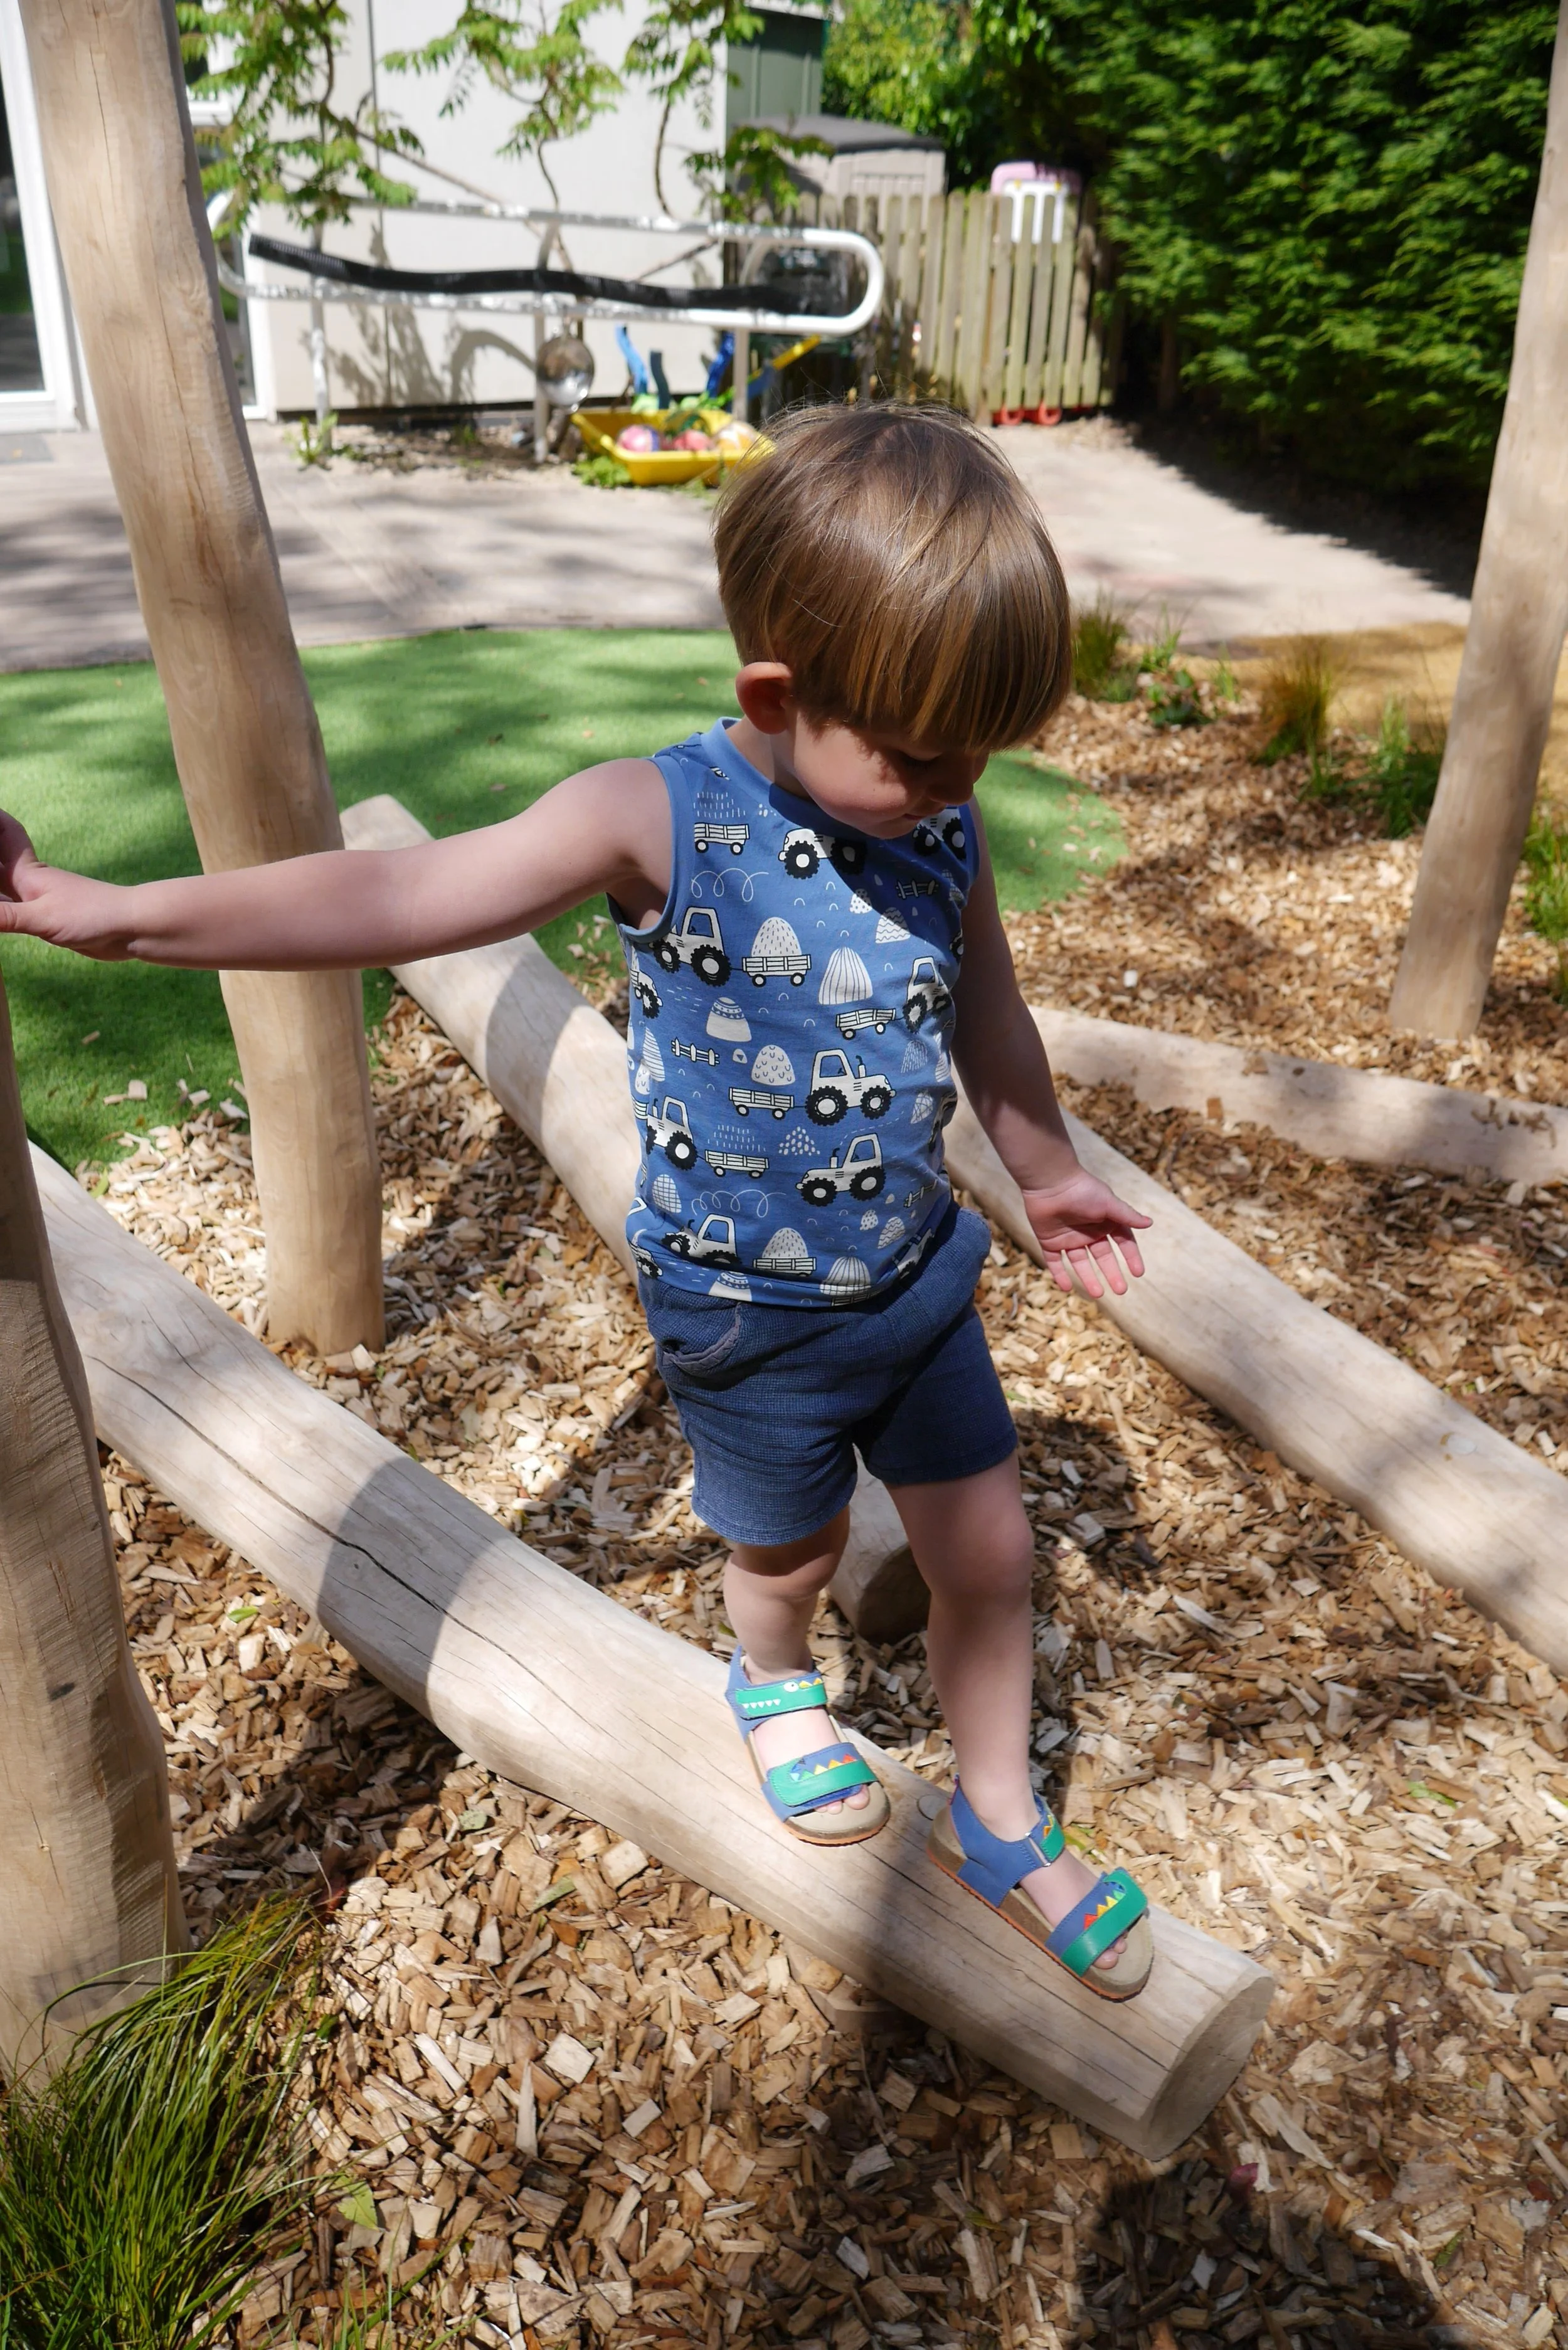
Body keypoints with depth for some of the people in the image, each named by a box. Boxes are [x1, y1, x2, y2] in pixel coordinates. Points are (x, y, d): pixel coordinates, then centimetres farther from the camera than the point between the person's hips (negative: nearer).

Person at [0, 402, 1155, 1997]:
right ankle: (774, 1682, 58)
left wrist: (1049, 1174, 19)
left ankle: (999, 1829, 38)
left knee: (988, 1552, 12)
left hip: (917, 1270, 4)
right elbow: (397, 899, -26)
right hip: (746, 1310, -4)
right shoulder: (661, 820, -23)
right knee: (792, 1553, 20)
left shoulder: (941, 824, -8)